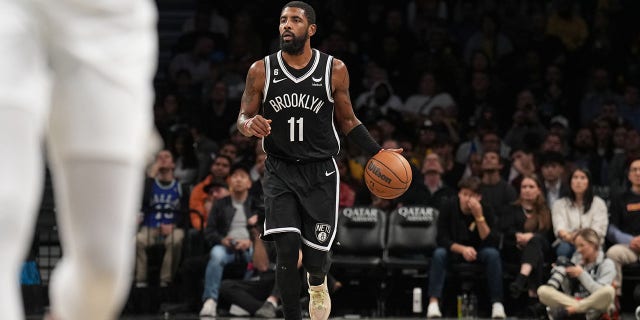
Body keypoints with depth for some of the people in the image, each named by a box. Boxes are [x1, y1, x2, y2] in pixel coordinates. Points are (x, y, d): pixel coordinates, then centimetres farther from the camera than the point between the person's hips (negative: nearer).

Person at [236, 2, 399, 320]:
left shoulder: (334, 70, -2)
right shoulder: (261, 70, -2)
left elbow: (347, 120, 9)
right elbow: (243, 118, 5)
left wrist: (377, 153, 0)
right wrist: (250, 124, -19)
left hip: (320, 173, 0)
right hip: (280, 171, 0)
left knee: (316, 256, 3)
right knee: (287, 250, -16)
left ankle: (317, 282, 41)